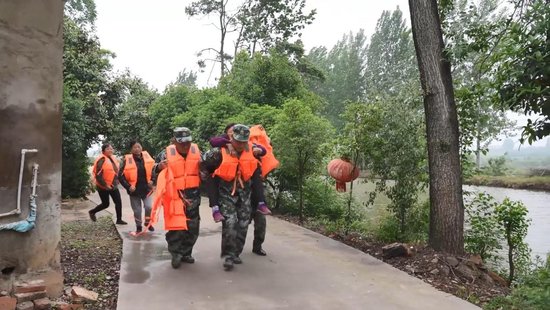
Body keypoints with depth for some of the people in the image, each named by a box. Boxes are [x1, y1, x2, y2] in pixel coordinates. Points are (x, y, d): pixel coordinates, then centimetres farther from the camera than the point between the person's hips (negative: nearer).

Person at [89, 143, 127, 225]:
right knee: (105, 204, 6)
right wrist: (105, 185, -19)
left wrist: (116, 181, 10)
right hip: (103, 187, -7)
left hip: (113, 186, 7)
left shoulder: (113, 159, 7)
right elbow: (98, 175, -20)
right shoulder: (101, 160, -17)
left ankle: (119, 219, 8)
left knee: (118, 202, -1)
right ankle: (92, 212, 32)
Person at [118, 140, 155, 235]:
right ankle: (139, 228, 29)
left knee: (149, 207, -11)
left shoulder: (147, 157, -3)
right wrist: (128, 186, -15)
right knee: (137, 211, 8)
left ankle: (148, 222, 18)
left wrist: (152, 180, -2)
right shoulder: (127, 160, -11)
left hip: (146, 189, 1)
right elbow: (120, 176, -8)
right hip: (135, 190, -1)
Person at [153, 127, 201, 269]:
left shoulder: (197, 151, 1)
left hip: (193, 197, 3)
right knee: (174, 227, 1)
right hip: (174, 196, -3)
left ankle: (186, 253, 27)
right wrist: (159, 167, -21)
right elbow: (154, 173, 1)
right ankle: (176, 254, 17)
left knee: (192, 228, 11)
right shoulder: (166, 154, -7)